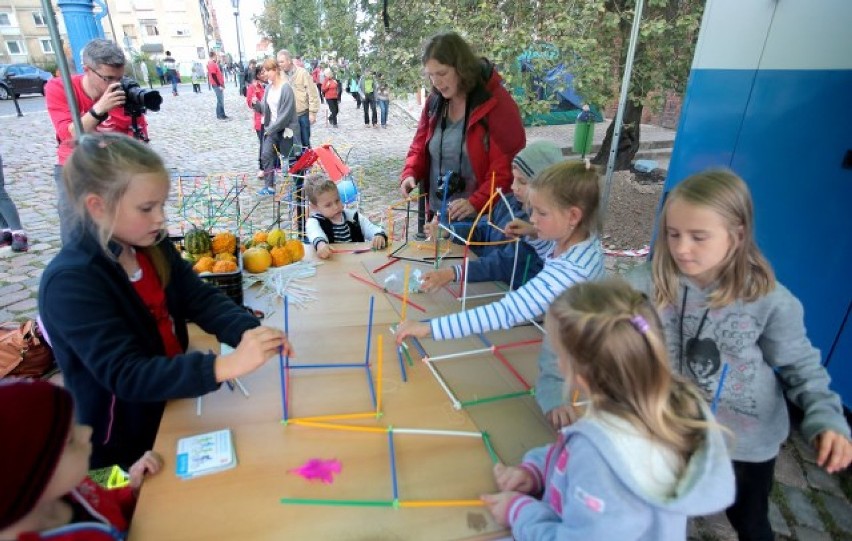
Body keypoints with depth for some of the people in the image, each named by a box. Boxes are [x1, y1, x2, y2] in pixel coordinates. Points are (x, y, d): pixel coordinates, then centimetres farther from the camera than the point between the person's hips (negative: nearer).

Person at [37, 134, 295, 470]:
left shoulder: (153, 246, -3)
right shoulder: (70, 283, -24)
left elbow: (202, 298, -6)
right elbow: (127, 376, -30)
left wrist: (247, 332, -27)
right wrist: (227, 366, -42)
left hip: (176, 403, 6)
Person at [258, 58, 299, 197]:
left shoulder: (286, 88, -16)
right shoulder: (268, 87, 7)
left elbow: (286, 114, -20)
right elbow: (265, 108, 11)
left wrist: (271, 129, -16)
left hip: (286, 129, -7)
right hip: (271, 128, 7)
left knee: (287, 159, 1)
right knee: (266, 155, 0)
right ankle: (269, 186, 10)